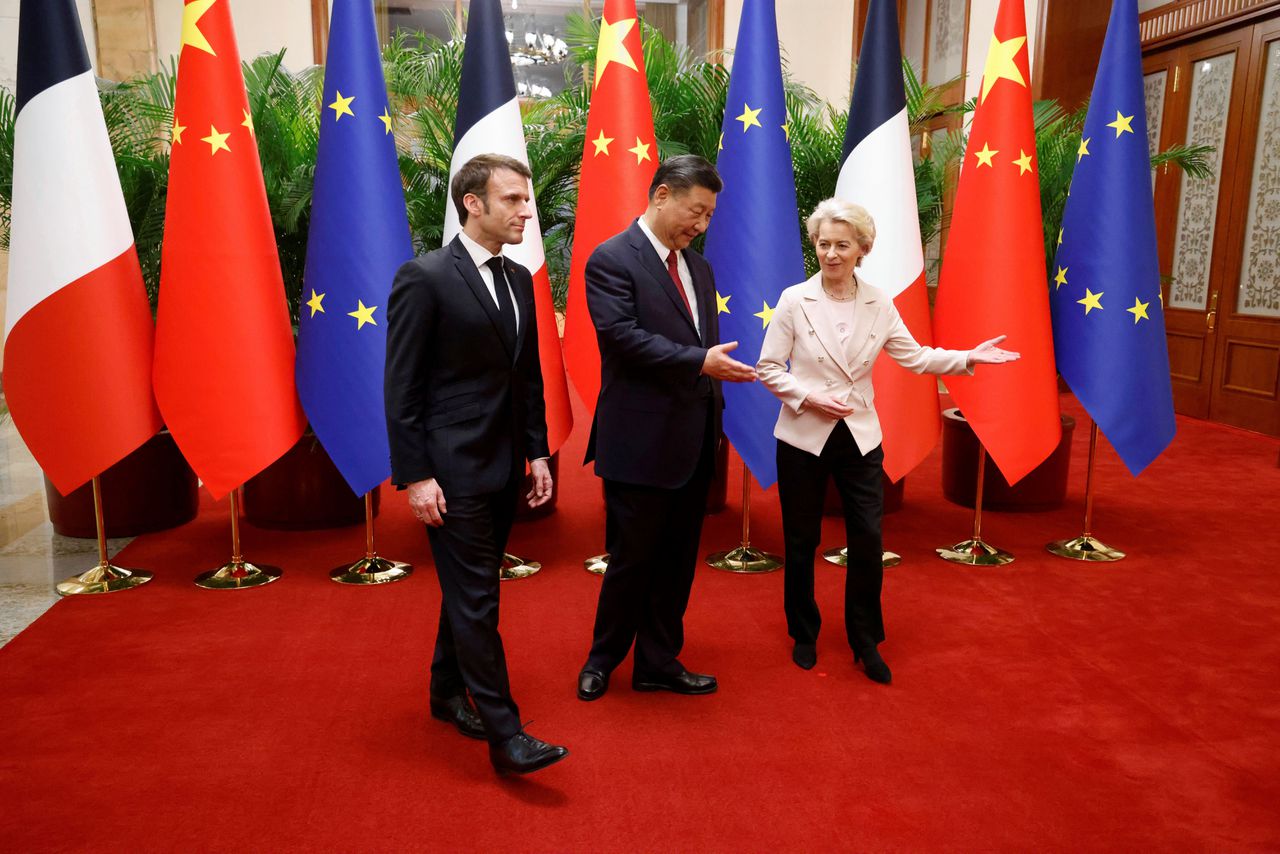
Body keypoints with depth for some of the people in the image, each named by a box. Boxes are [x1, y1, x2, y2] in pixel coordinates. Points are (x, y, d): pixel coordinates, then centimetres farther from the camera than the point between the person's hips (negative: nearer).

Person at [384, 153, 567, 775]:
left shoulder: (519, 279, 11)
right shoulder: (424, 278, -11)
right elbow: (401, 386, -12)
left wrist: (537, 453, 11)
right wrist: (414, 475, -15)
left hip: (504, 465, 7)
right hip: (453, 468, -7)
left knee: (469, 589, 18)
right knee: (475, 597, -2)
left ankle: (448, 692, 35)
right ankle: (504, 733, 6)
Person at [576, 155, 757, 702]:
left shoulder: (698, 266, 15)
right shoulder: (611, 260, -8)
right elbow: (622, 335, -20)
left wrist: (714, 411, 14)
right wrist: (700, 362, -22)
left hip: (693, 441, 7)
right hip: (639, 441, -7)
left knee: (677, 560, 14)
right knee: (631, 559, 5)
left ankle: (658, 663, 29)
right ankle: (603, 659, 28)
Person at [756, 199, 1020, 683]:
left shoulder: (879, 305, 1)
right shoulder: (794, 300, -7)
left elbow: (914, 357, 6)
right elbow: (767, 367, -5)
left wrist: (969, 358, -5)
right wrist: (809, 397, -17)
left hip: (859, 438, 2)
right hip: (803, 437, -2)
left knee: (868, 539, 3)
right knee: (802, 541, 9)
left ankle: (866, 642, 22)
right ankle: (804, 635, 29)